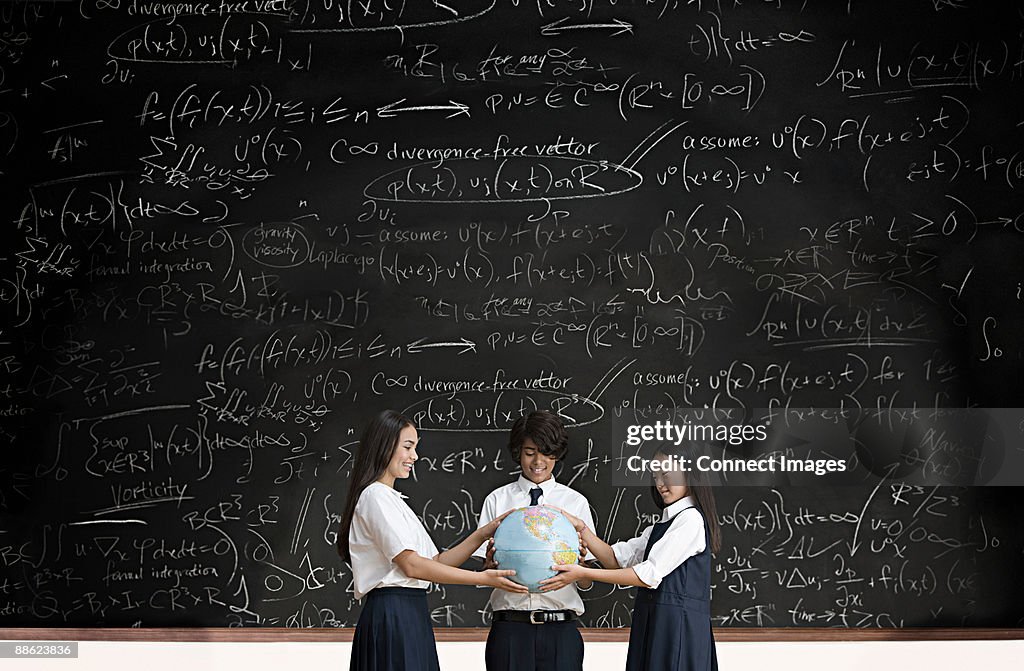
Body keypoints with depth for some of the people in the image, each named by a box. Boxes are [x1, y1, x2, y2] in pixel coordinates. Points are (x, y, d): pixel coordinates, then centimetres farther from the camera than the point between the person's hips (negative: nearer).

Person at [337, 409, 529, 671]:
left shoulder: (392, 499, 22)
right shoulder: (376, 496, -8)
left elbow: (436, 562, 15)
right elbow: (412, 565, -16)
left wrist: (484, 533, 6)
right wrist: (482, 578, -17)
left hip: (409, 617, 9)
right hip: (393, 617, -9)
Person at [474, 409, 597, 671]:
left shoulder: (576, 502, 8)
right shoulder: (497, 500, 8)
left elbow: (586, 582, 5)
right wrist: (492, 564, -18)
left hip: (561, 629, 0)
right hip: (509, 628, 0)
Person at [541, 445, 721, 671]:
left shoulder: (691, 519, -9)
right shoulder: (664, 523, 21)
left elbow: (650, 574, -15)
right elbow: (617, 558, 14)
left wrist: (583, 573, -15)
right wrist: (581, 528, 0)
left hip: (679, 627, -8)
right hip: (653, 623, 8)